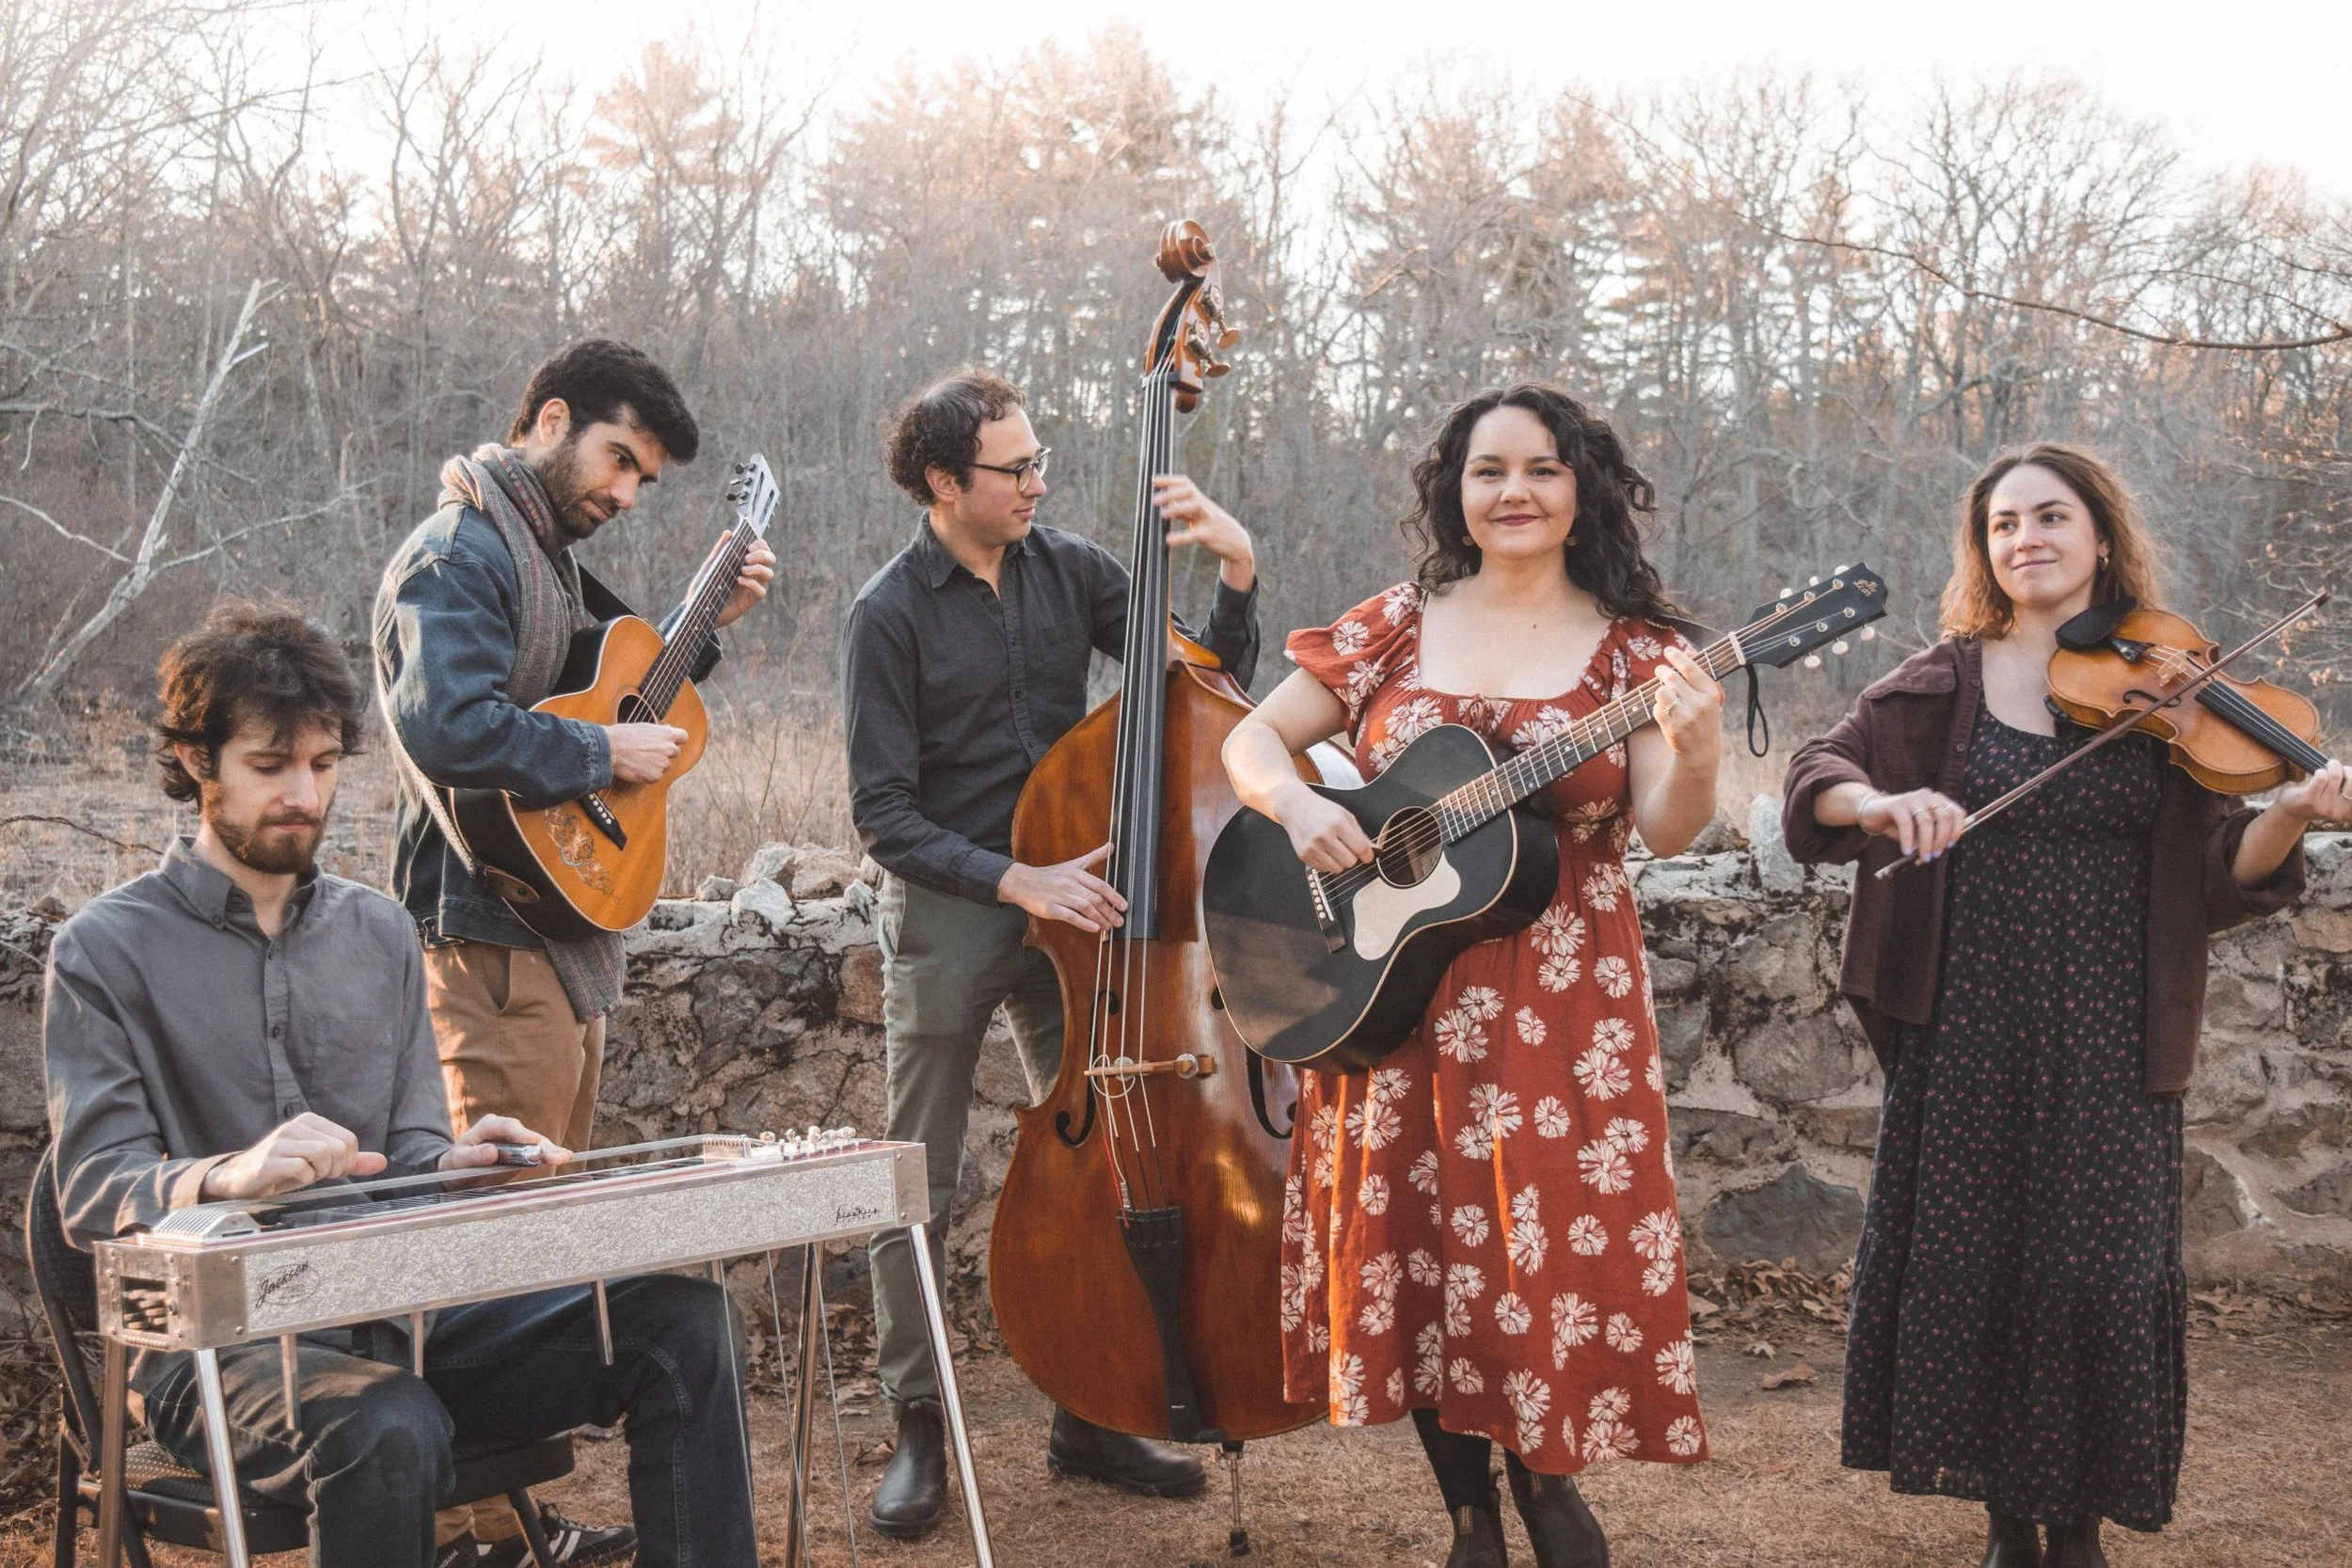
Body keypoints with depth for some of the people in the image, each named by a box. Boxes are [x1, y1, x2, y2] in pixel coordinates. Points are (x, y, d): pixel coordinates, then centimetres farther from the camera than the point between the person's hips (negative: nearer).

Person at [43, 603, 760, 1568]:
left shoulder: (379, 932, 16)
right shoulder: (106, 951, 0)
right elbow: (92, 1193, -10)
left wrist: (456, 1162, -10)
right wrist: (226, 1176, -31)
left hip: (397, 1304, 5)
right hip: (221, 1335, -5)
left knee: (682, 1316, -18)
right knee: (388, 1431, -39)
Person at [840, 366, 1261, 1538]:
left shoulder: (1069, 571, 2)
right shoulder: (891, 613, -10)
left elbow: (1210, 682, 1)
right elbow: (884, 816, -11)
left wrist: (1235, 572, -15)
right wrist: (1013, 879, -22)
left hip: (1067, 908, 4)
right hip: (945, 917, -4)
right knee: (918, 1183, 3)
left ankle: (1091, 1419, 21)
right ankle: (917, 1431, 17)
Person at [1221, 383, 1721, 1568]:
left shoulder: (1630, 651, 0)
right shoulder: (1394, 628, 5)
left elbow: (1666, 830, -11)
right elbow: (1254, 739, 8)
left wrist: (1695, 752, -32)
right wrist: (1295, 805, -13)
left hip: (1562, 1002, -2)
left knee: (1555, 1240, -2)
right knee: (1417, 1243, 7)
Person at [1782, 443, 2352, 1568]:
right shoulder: (1947, 682, 6)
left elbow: (2217, 874, 1)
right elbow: (1818, 775, -3)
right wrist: (1881, 802, -25)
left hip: (2109, 1038, -1)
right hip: (1965, 1027, 1)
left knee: (2100, 1273, -2)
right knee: (1969, 1262, 4)